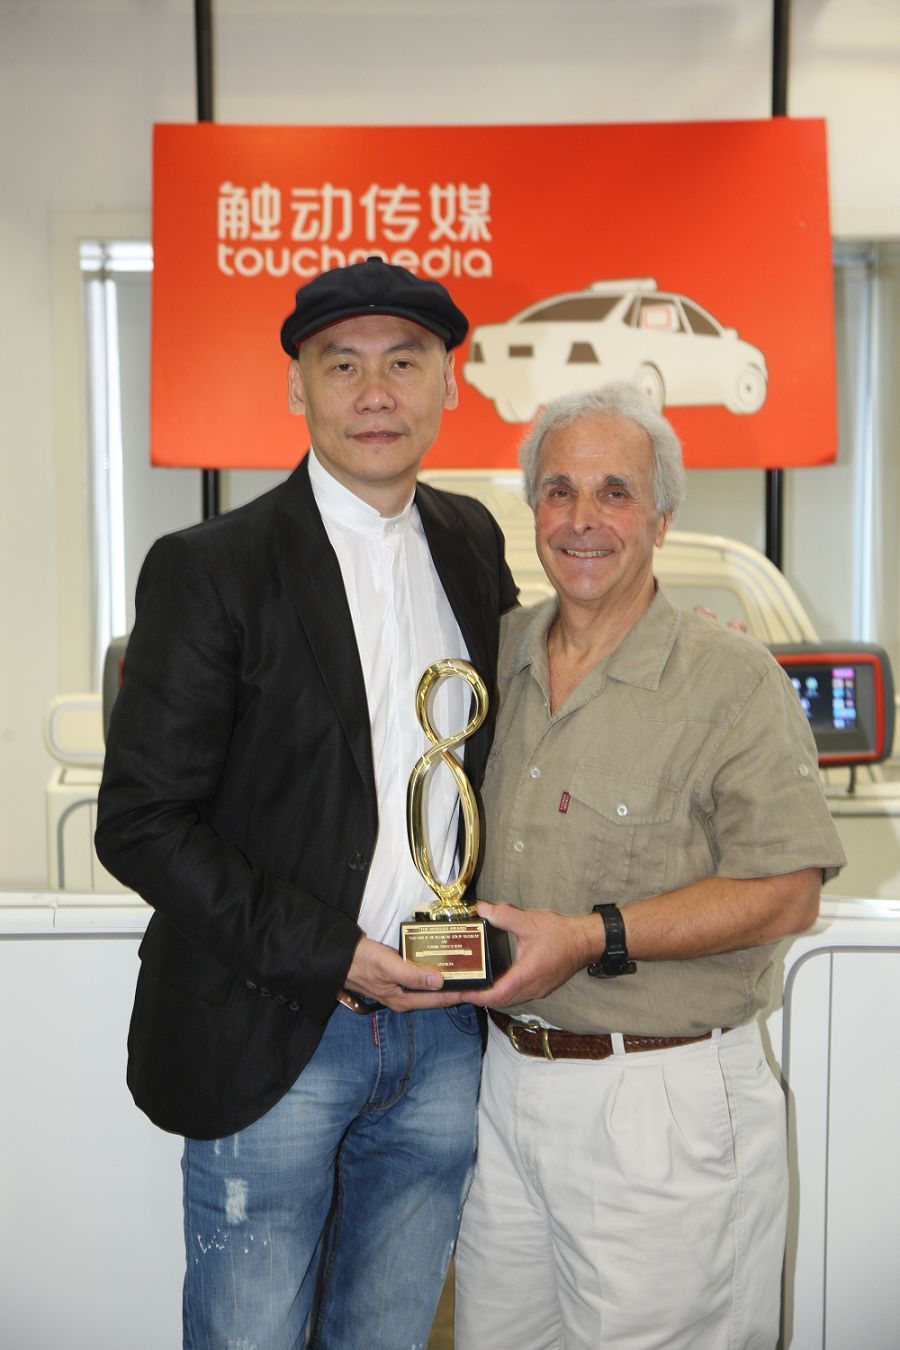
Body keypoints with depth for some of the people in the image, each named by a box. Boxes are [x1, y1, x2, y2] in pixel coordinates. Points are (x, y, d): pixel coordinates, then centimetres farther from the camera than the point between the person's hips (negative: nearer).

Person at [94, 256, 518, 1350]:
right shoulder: (209, 569, -11)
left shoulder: (473, 543, 6)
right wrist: (330, 955, -16)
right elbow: (140, 822, -12)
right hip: (271, 1039, -4)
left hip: (442, 1031, 5)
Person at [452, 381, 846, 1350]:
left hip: (661, 1101, -5)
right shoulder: (497, 654, 5)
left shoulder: (733, 679, -12)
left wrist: (593, 938, -21)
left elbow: (786, 894, -16)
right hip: (507, 1076, 6)